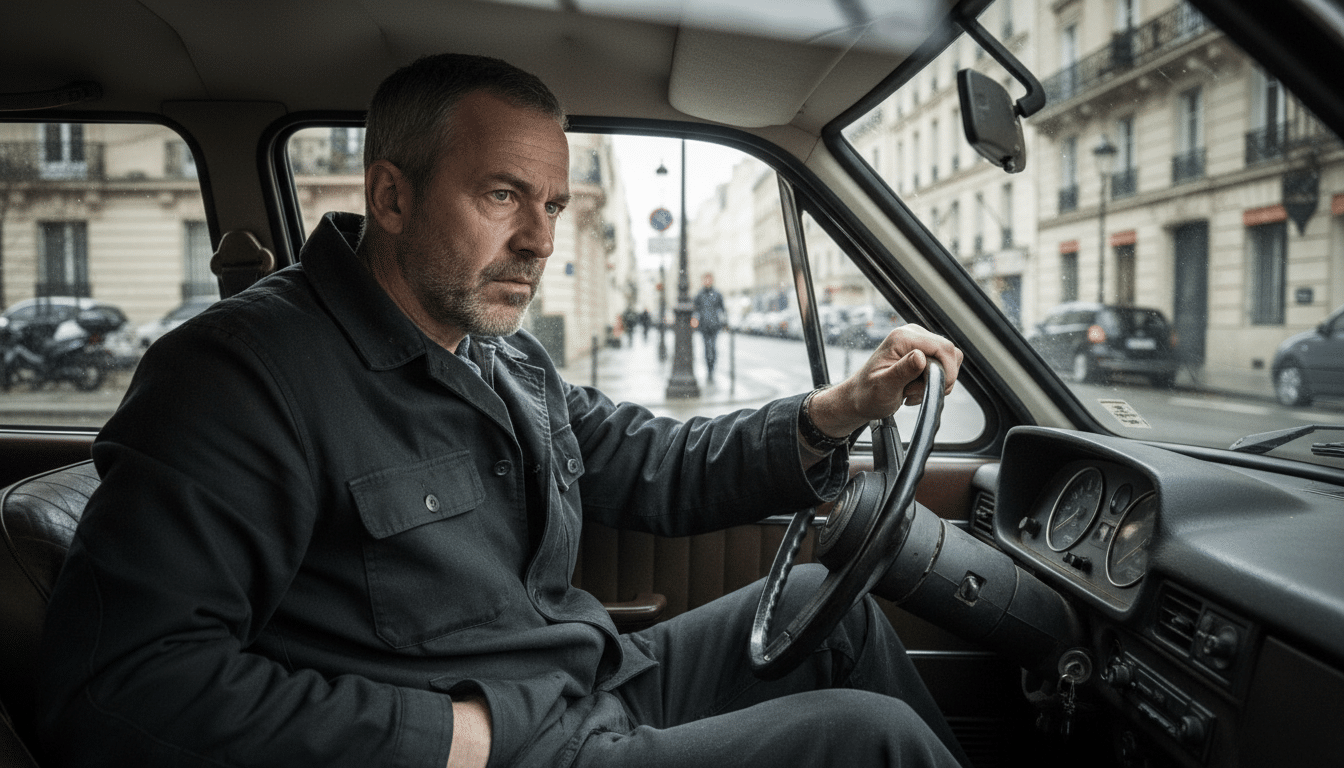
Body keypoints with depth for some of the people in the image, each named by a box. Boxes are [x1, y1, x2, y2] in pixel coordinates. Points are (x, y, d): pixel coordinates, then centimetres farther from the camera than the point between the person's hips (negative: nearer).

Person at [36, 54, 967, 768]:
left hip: (605, 689, 9)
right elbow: (115, 686, -25)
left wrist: (835, 413, 4)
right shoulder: (246, 370, -19)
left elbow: (658, 467, 19)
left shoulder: (512, 361, 10)